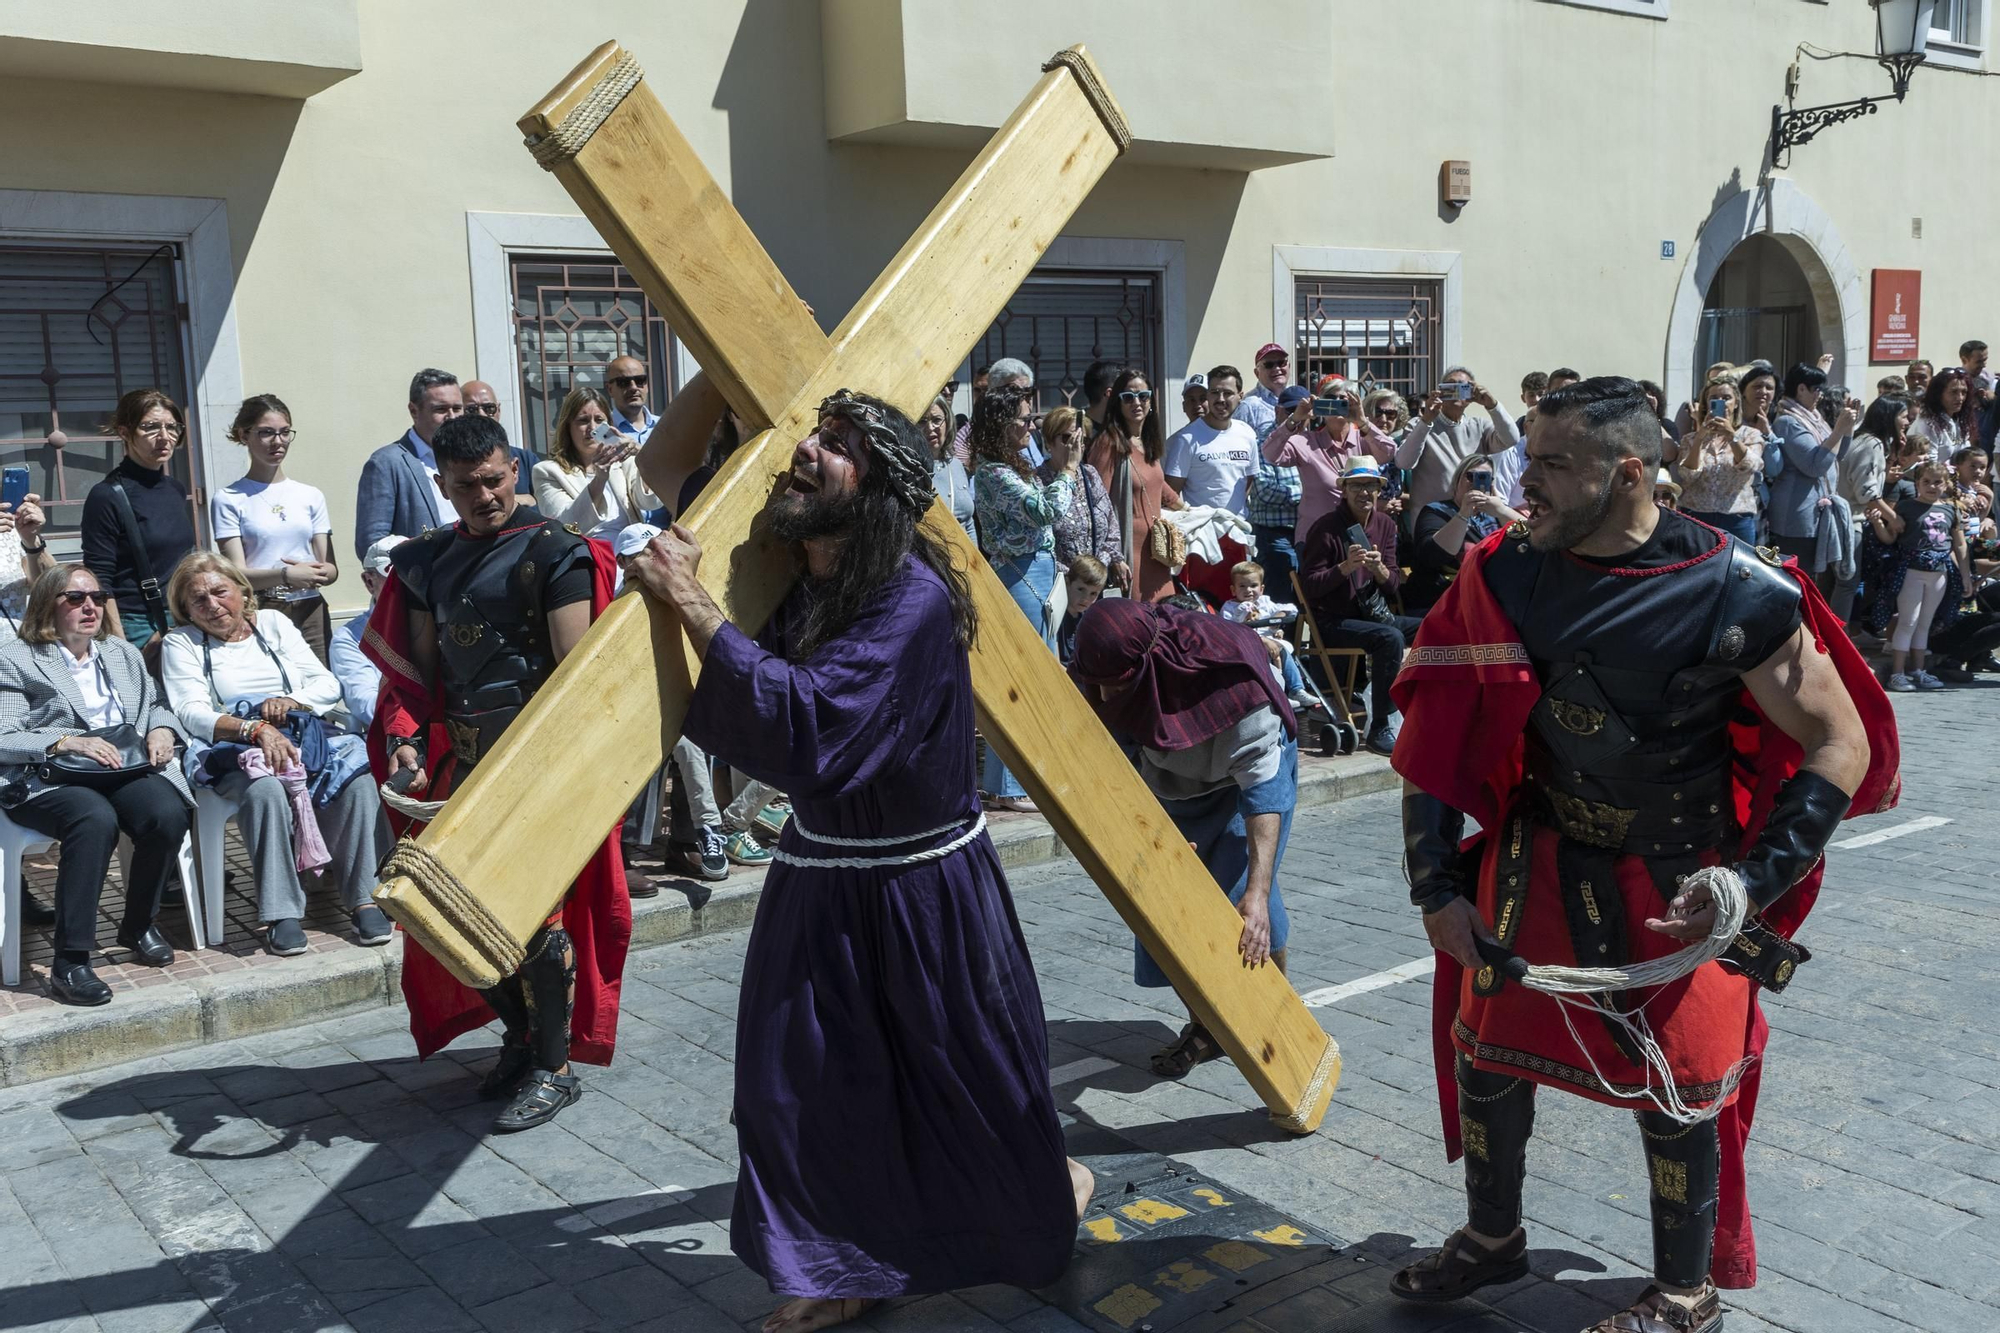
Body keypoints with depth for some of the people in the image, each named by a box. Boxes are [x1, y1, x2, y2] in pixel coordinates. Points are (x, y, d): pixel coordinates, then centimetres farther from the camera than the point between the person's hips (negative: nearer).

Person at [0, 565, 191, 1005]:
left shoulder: (123, 654, 25)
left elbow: (156, 704, 27)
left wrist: (162, 729, 3)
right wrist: (67, 741, -19)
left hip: (125, 769, 5)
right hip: (49, 779, -4)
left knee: (168, 813, -30)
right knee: (96, 820, -39)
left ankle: (139, 924, -4)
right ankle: (69, 963, -33)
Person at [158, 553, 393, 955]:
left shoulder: (273, 623, 21)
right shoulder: (181, 643, 12)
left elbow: (328, 685, 14)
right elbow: (191, 713, -5)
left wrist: (292, 701, -9)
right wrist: (255, 729, -22)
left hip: (305, 737, 3)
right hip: (235, 753, -3)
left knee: (356, 781, -28)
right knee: (266, 790, -38)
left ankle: (363, 898, -25)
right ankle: (280, 913, -34)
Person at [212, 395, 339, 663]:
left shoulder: (311, 496, 13)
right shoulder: (228, 500, 3)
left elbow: (331, 569, 9)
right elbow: (237, 574, -5)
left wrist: (314, 573, -13)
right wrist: (286, 575, -22)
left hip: (311, 613, 3)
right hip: (259, 616, -3)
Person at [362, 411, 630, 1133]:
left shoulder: (553, 552, -8)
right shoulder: (428, 560, 11)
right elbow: (417, 667, 13)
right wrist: (406, 740, -3)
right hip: (459, 760, 6)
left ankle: (554, 1066, 11)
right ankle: (518, 1034, 31)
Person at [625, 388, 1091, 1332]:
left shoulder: (914, 597, -24)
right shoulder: (799, 582, -1)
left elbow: (806, 723, -35)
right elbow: (740, 710, 10)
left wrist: (690, 600, -31)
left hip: (919, 883, -7)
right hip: (819, 873, 7)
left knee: (962, 1073, 13)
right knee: (807, 1077, 10)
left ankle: (1042, 1194, 41)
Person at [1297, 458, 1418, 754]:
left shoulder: (1385, 524, 9)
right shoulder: (1326, 529, -11)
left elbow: (1393, 583, 6)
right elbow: (1309, 586, -14)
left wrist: (1380, 569, -17)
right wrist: (1346, 567, -26)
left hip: (1373, 615, 7)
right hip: (1333, 621, -7)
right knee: (1391, 638, -32)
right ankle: (1380, 729, -26)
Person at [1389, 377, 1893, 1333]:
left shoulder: (1737, 596, -22)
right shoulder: (1505, 573, -12)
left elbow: (1840, 744, -12)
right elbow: (1439, 730, -5)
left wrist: (1754, 881, -20)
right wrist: (1437, 883, -6)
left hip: (1680, 883, -4)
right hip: (1544, 857, 4)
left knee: (1675, 1087, 4)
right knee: (1486, 1051, 11)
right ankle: (1492, 1239, 39)